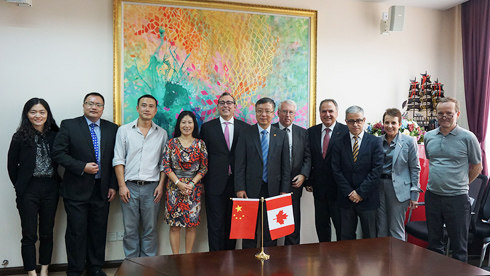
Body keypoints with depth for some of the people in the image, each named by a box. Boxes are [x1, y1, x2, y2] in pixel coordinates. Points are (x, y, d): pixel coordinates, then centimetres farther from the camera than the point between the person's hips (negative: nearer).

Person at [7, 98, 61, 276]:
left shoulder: (55, 136, 2)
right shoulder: (20, 137, -3)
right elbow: (12, 165, 2)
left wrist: (57, 184, -3)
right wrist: (20, 187, 2)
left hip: (51, 189, 2)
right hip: (28, 190, -2)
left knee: (47, 232, 12)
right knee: (29, 234, 5)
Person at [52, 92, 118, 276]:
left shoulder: (112, 129, 6)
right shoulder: (69, 125, -1)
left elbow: (115, 159, 7)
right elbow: (58, 153, -7)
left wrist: (113, 185, 2)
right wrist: (82, 167, -16)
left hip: (101, 190, 3)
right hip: (77, 189, -2)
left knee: (98, 230, 11)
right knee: (76, 231, 5)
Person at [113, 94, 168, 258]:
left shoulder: (161, 133, 8)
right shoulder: (124, 131, 5)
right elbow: (118, 160, 1)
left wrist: (161, 185, -2)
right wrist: (122, 186, -6)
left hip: (151, 187, 1)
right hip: (129, 186, 0)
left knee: (150, 229, 6)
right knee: (130, 229, 6)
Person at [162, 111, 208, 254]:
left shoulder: (200, 144, 3)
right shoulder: (171, 143, 2)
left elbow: (204, 168, 1)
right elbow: (166, 166, -2)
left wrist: (192, 184, -10)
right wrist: (179, 183, -12)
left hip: (194, 187, 1)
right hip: (174, 187, 0)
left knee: (191, 223, 5)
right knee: (174, 224, 2)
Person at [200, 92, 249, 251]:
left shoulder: (245, 128, 6)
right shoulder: (207, 127, 5)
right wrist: (202, 182, -1)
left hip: (237, 183, 1)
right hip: (215, 183, -1)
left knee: (233, 223, 10)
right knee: (216, 225, 3)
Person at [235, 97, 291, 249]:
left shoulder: (281, 135, 5)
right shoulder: (246, 134, 1)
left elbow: (285, 165, 5)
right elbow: (240, 164, -2)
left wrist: (285, 190, -1)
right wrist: (240, 189, -8)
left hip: (273, 189, 1)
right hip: (251, 189, -1)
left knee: (271, 230, 9)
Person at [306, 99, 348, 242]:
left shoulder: (346, 131, -6)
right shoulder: (311, 132, 6)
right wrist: (308, 181, 2)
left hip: (338, 188, -4)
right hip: (319, 188, 4)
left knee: (341, 226, 7)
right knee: (321, 225, 15)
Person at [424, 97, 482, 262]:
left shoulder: (468, 138, -7)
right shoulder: (428, 137, 6)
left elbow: (477, 167, 2)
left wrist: (461, 184, 6)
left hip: (457, 197, -4)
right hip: (432, 195, 4)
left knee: (459, 244, 6)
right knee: (434, 242, 16)